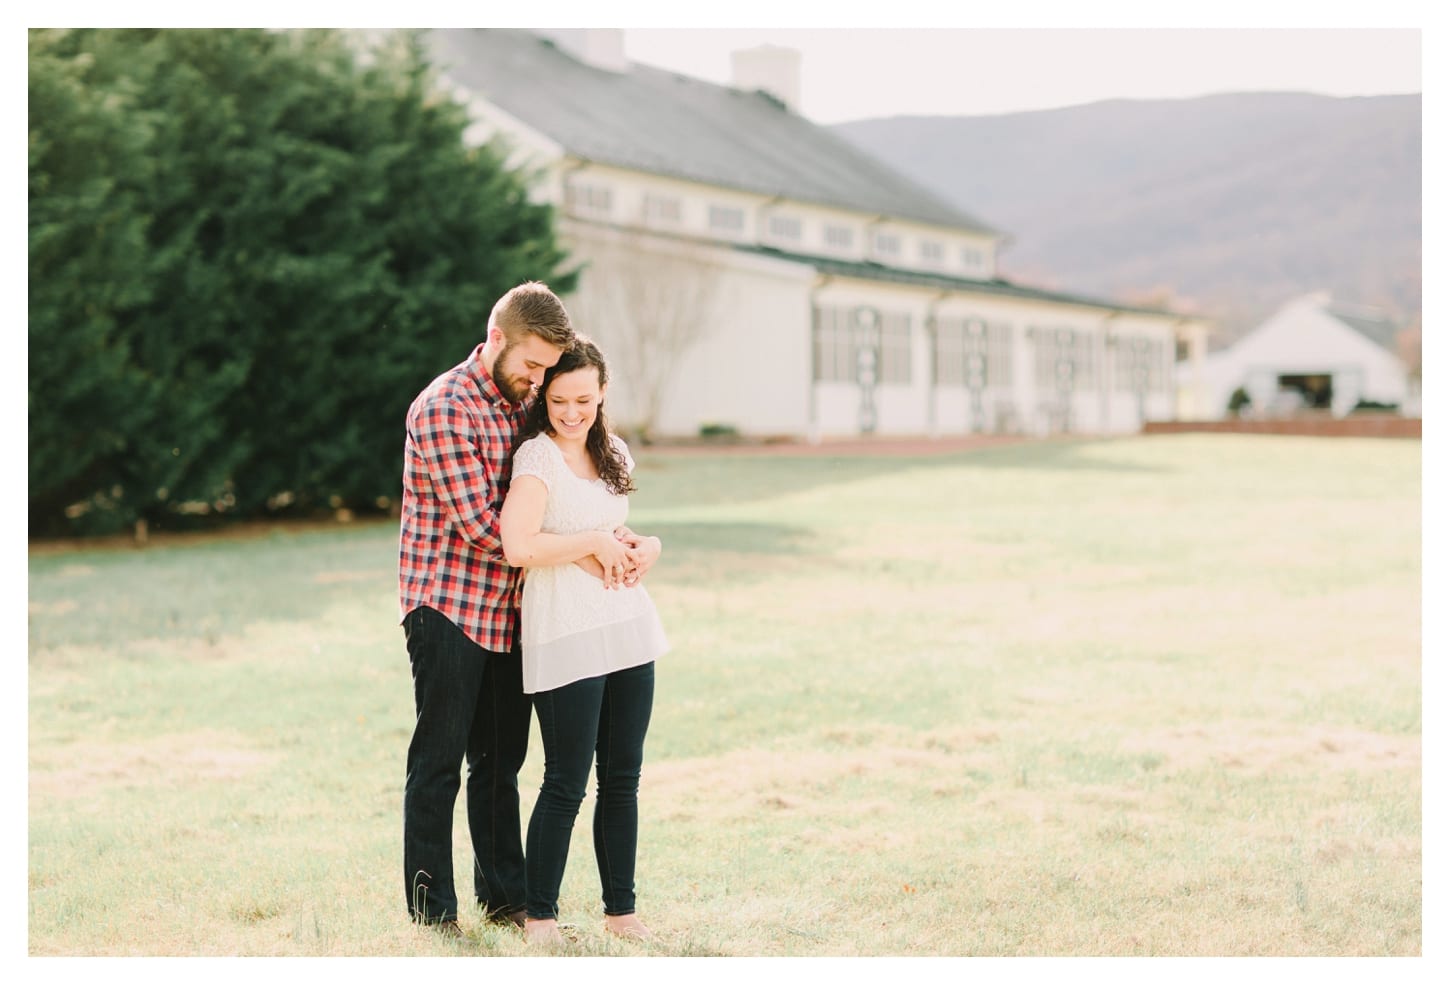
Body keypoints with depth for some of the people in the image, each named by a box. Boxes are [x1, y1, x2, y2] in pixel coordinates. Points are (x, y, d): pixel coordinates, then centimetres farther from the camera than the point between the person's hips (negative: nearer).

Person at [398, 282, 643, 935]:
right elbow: (484, 526, -20)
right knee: (439, 761, 1)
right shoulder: (444, 409, -15)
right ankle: (431, 908, 9)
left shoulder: (522, 403, 11)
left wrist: (614, 541, -3)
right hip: (448, 606, -7)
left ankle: (503, 895, 24)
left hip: (506, 610, 7)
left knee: (501, 758, 14)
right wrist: (586, 546, -18)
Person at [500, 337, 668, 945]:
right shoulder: (537, 456, -9)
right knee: (566, 783, -3)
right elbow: (518, 546, -22)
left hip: (627, 628, 7)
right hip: (565, 637, -7)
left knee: (622, 779, 10)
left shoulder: (613, 455, 14)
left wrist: (645, 548, 6)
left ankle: (620, 909, 20)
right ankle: (539, 914, 10)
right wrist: (592, 545, -12)